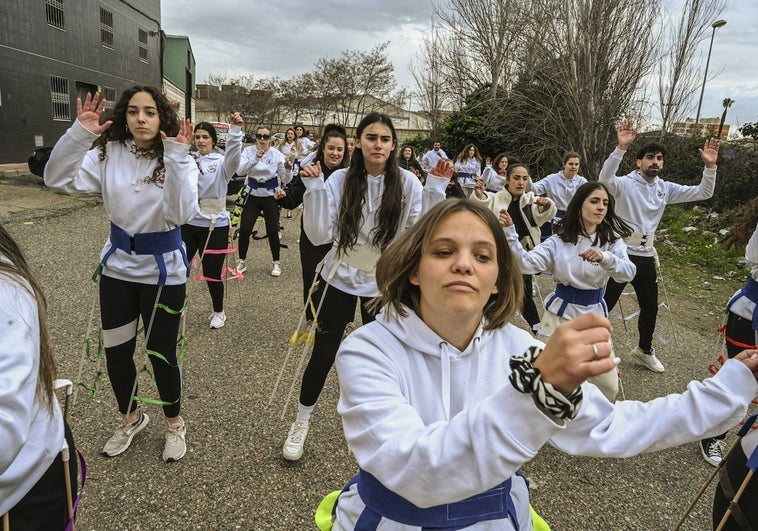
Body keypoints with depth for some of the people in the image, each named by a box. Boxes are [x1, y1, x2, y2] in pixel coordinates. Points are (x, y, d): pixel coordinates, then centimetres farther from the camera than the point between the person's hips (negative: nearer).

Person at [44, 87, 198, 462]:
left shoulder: (178, 160, -13)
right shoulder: (108, 153, -4)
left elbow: (182, 214, -28)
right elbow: (58, 179, -14)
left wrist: (177, 158, -35)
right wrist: (78, 134, -25)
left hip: (163, 270, -4)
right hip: (117, 266, 4)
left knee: (161, 353, 6)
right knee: (115, 351, 15)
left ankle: (174, 424, 32)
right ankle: (131, 418, 41)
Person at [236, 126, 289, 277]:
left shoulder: (277, 154, -8)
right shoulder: (249, 151, -5)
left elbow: (286, 180, -10)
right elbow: (240, 170, -20)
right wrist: (255, 159, -33)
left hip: (271, 196, -1)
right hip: (253, 195, 1)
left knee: (272, 231, -2)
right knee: (244, 229, -2)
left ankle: (276, 262, 17)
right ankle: (242, 261, 17)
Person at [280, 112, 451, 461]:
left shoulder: (408, 184, -9)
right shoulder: (340, 180, -9)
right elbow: (319, 236, -14)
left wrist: (436, 189, -19)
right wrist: (314, 188, -23)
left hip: (384, 284, 1)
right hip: (340, 279, 0)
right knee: (323, 354, 8)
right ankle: (301, 423, 31)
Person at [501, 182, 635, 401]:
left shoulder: (612, 241, -3)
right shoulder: (559, 241, -5)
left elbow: (628, 273, -21)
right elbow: (527, 264, -19)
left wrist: (605, 258, -41)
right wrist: (510, 233, -32)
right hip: (560, 312, -1)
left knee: (608, 386, 3)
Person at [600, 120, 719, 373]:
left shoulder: (665, 188, 6)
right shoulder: (625, 183, -12)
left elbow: (703, 193, 7)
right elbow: (605, 178, -35)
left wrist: (710, 166, -8)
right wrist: (621, 148, -45)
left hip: (646, 256, 7)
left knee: (650, 307, 19)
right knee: (604, 305, -2)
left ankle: (644, 351, 41)